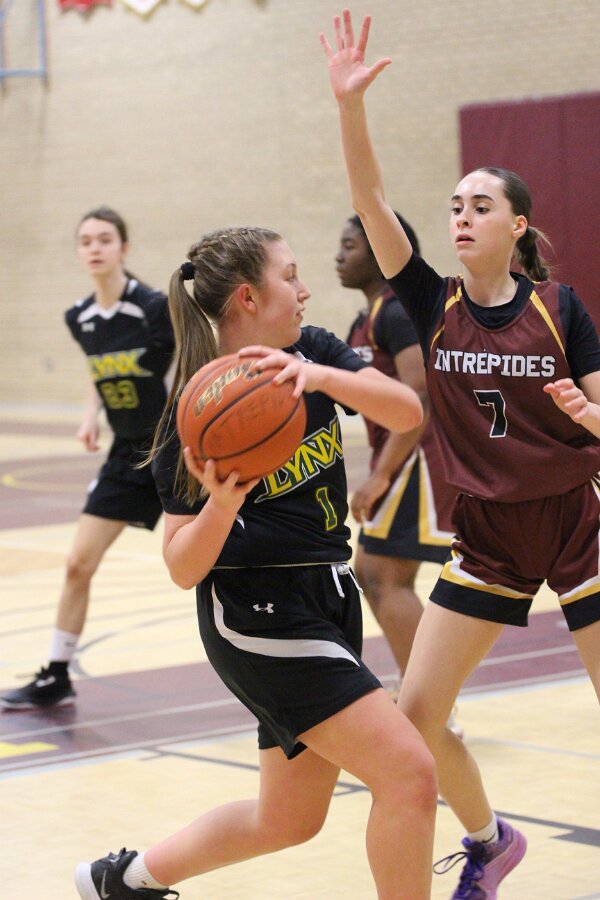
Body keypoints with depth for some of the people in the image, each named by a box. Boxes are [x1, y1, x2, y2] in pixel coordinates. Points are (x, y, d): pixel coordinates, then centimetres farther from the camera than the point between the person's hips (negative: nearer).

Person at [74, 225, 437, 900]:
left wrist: (321, 377, -29)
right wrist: (222, 503, -32)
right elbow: (184, 568, -13)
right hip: (258, 613, -8)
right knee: (410, 773, -16)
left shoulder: (310, 353, 2)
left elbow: (407, 412, -14)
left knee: (288, 819, 19)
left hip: (325, 602, 8)